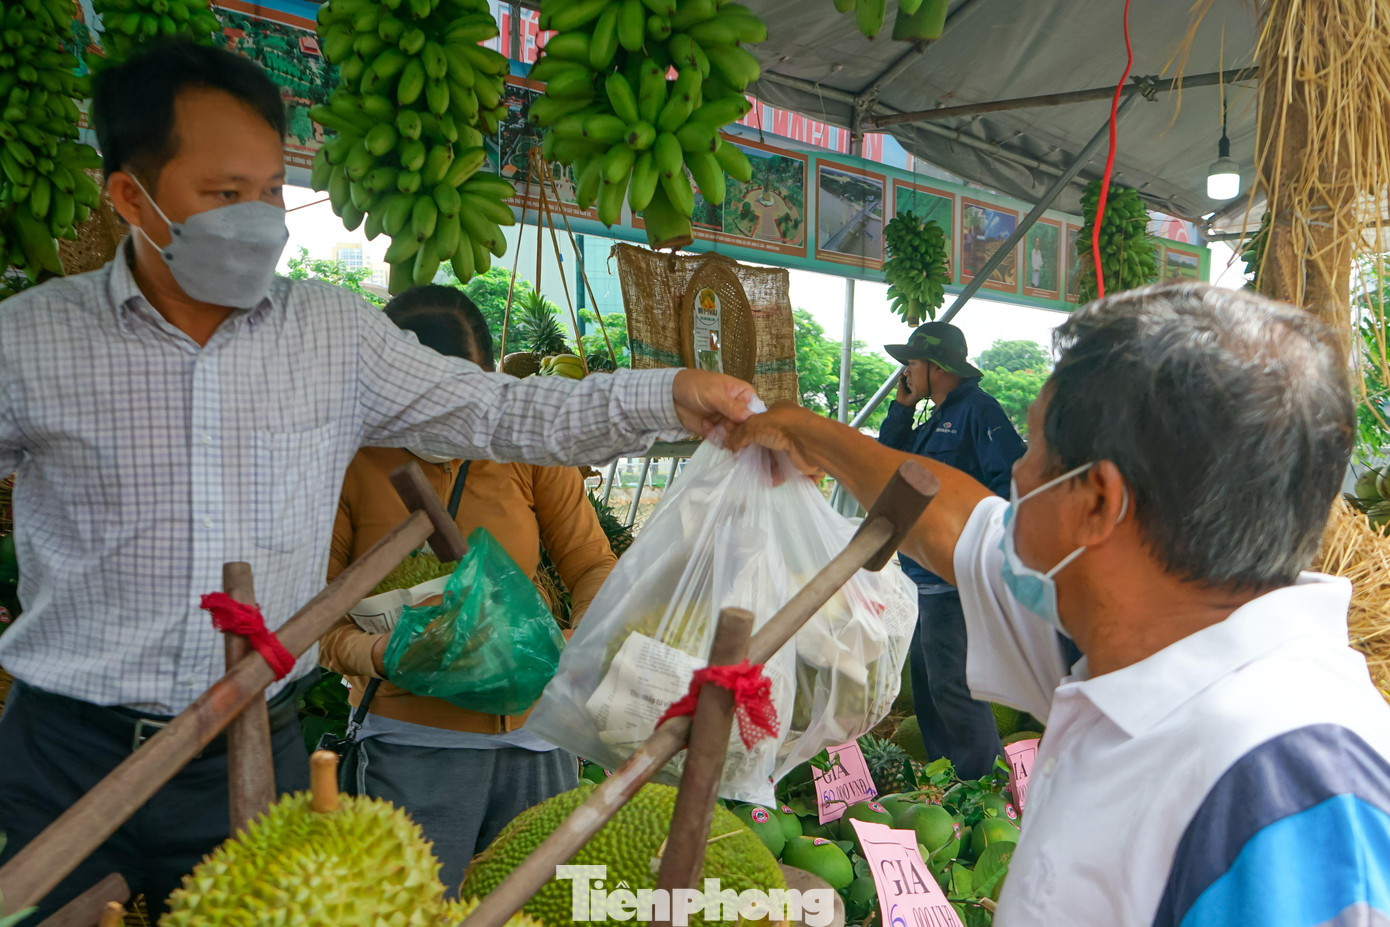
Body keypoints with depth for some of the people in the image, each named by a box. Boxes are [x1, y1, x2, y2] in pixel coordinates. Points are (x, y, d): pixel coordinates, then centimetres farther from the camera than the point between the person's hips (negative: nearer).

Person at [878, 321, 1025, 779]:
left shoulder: (977, 410, -12)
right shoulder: (938, 419, 18)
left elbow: (1014, 476, -21)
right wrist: (902, 407, 12)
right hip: (924, 580, 11)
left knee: (951, 686, -8)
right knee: (926, 682, 16)